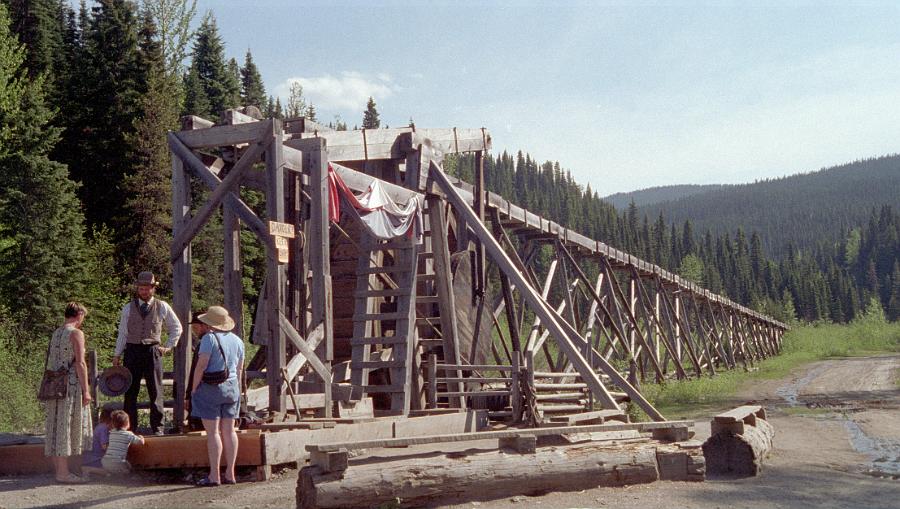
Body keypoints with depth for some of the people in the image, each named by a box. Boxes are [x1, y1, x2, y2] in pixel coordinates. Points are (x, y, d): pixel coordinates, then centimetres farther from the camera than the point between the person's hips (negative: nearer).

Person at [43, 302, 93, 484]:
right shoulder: (76, 333, -9)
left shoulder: (56, 333, 14)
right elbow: (80, 363, -15)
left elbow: (50, 362, 15)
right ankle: (63, 472, -3)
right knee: (67, 427, -5)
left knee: (56, 426, 10)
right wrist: (86, 390, -13)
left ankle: (58, 469, 17)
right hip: (71, 386, -8)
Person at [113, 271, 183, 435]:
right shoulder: (128, 308, 8)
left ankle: (157, 427, 5)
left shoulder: (163, 307, 6)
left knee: (155, 391, -1)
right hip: (132, 351, 1)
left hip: (153, 351, -1)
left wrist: (169, 346, 8)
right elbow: (122, 333, 11)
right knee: (130, 392, 1)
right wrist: (117, 355, 7)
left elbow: (177, 328, 16)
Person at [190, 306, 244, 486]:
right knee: (229, 431, 9)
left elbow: (201, 365, -17)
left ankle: (214, 476, -4)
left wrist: (194, 389, -8)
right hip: (231, 387, 7)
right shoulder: (237, 340, 9)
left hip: (210, 388, -7)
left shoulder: (209, 338, -12)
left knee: (212, 432, -4)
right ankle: (230, 474, 12)